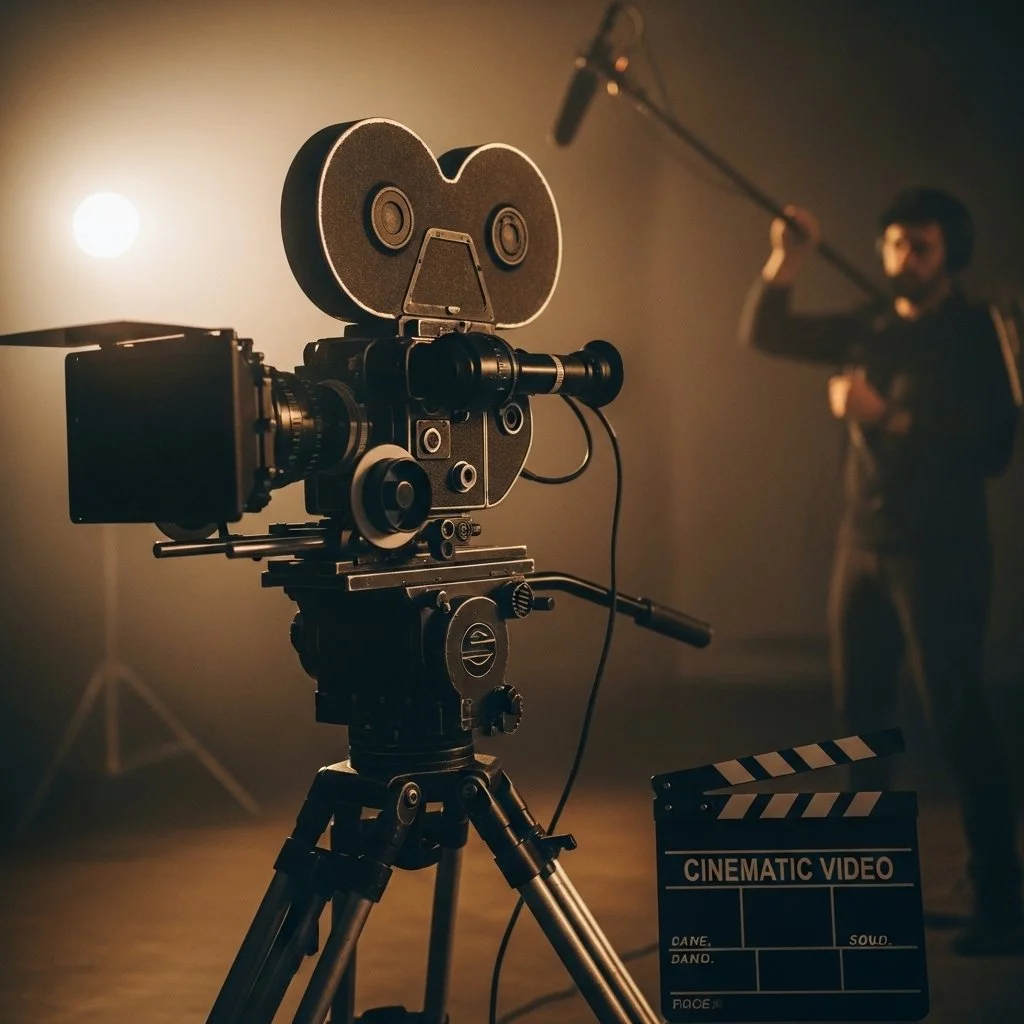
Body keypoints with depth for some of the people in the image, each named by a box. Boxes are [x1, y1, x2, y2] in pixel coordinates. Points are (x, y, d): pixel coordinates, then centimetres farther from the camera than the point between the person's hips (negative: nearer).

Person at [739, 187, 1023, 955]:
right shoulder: (870, 329, 10)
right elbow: (763, 335, 11)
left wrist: (885, 419, -21)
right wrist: (786, 264, -6)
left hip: (940, 552, -6)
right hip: (864, 544, 7)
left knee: (957, 719, -9)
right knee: (861, 712, 13)